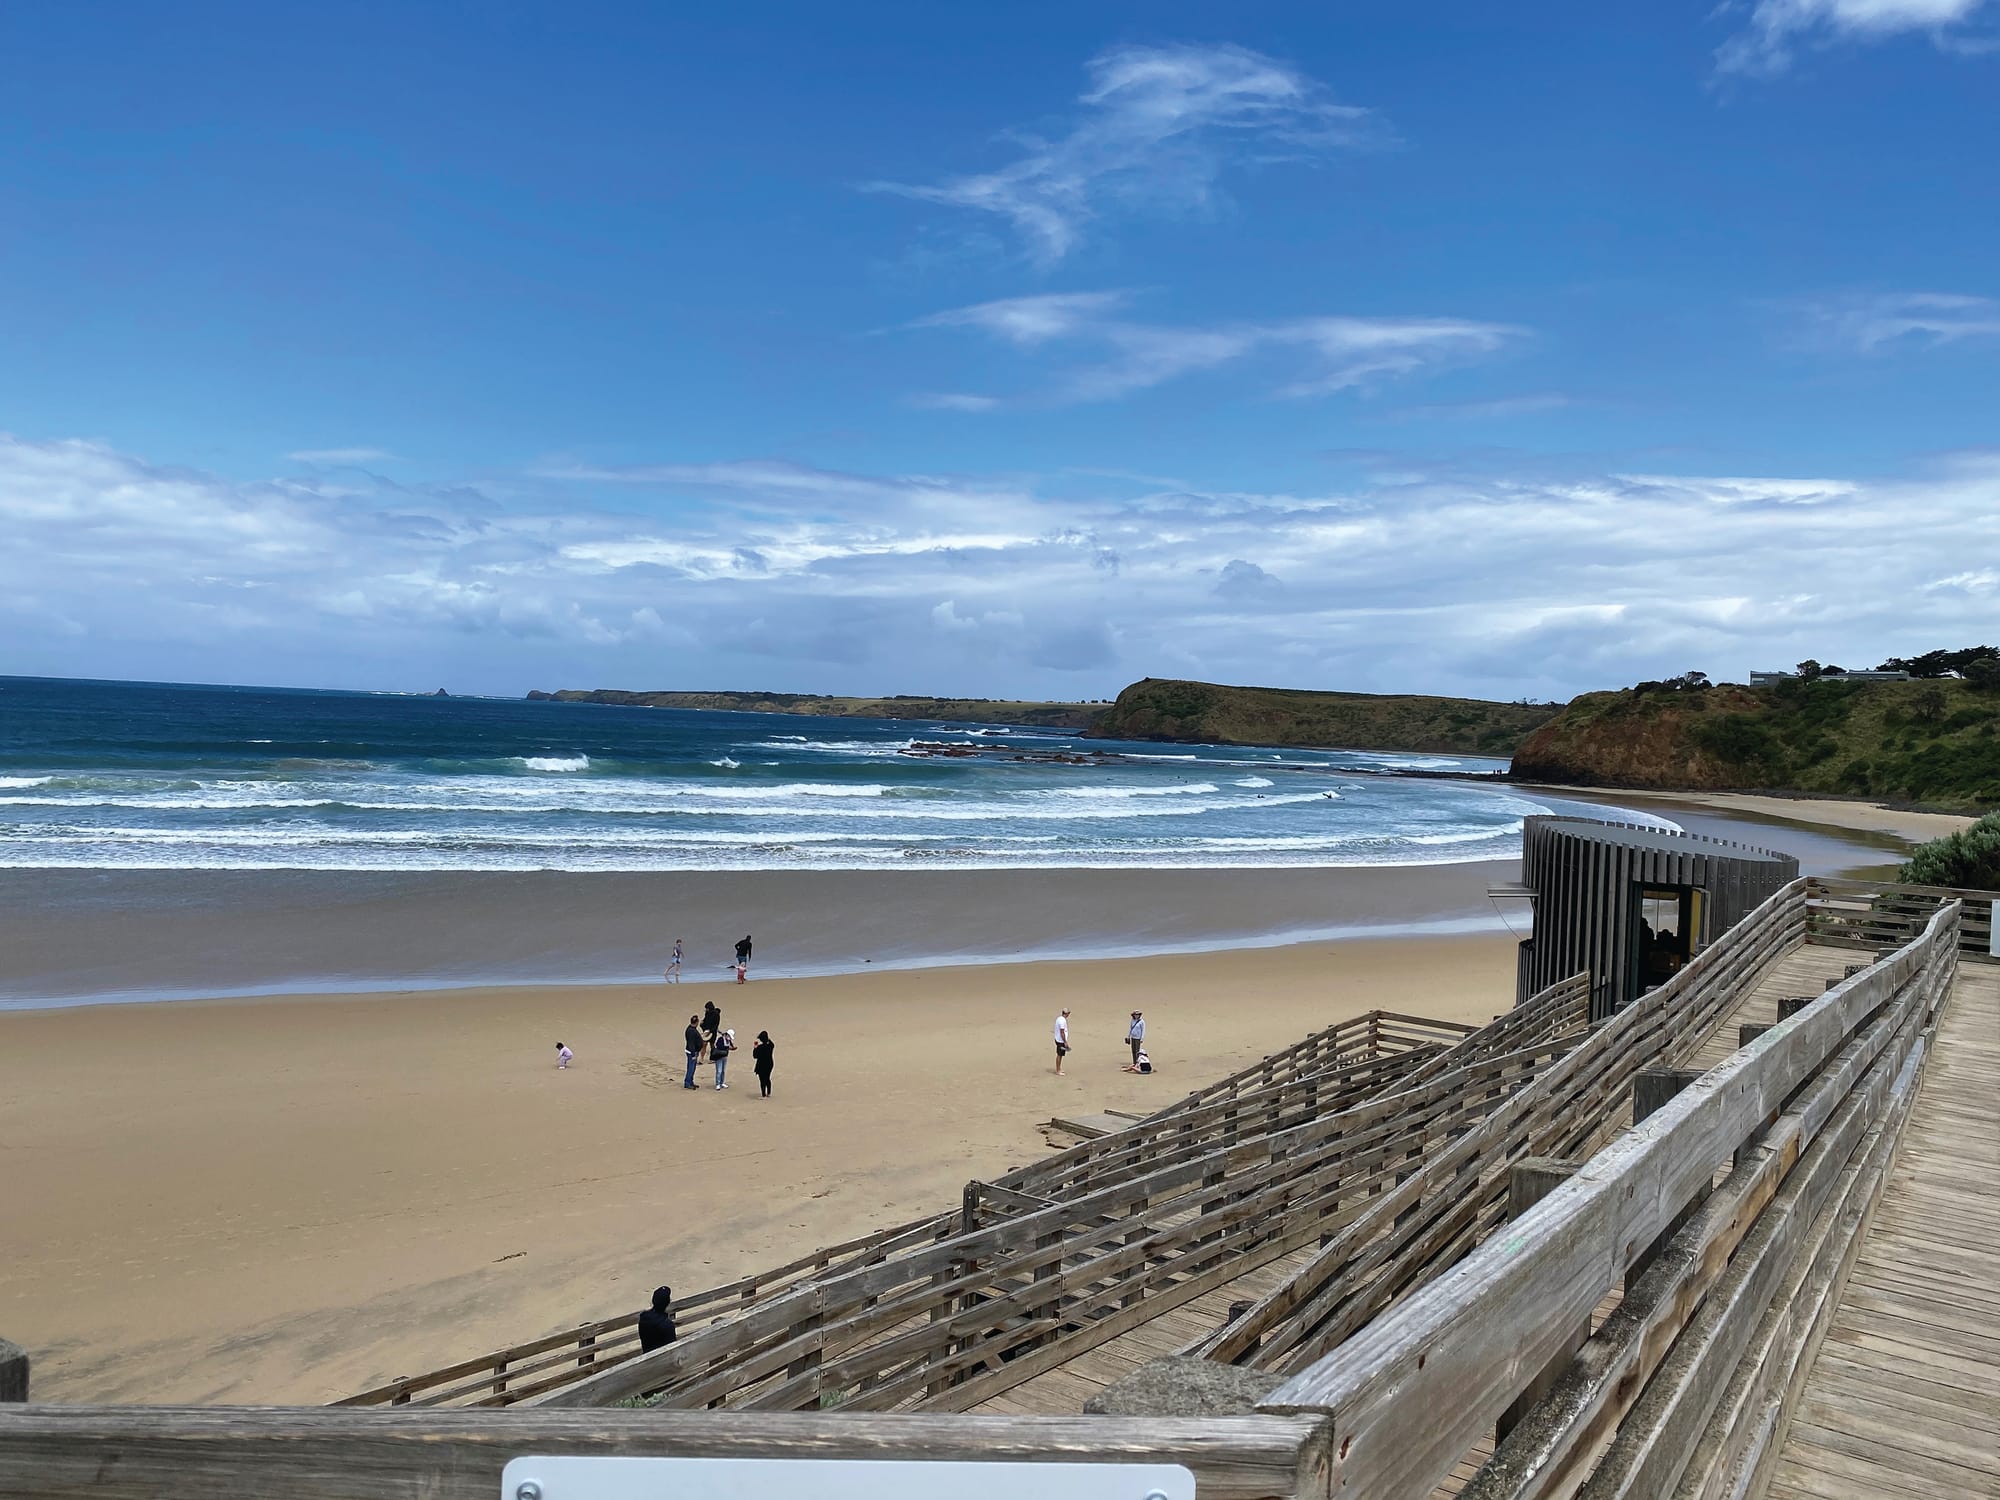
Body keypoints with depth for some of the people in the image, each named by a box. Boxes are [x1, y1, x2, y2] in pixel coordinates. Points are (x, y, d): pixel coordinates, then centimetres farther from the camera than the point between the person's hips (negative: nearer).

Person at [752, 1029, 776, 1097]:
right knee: (767, 1079, 22)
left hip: (761, 1066, -7)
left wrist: (755, 1048, -7)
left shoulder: (760, 1047, -25)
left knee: (762, 1080, 6)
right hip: (769, 1064, 7)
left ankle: (764, 1095, 11)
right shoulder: (771, 1045, -6)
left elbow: (755, 1056, -17)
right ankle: (768, 1093, 34)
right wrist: (768, 1039, 11)